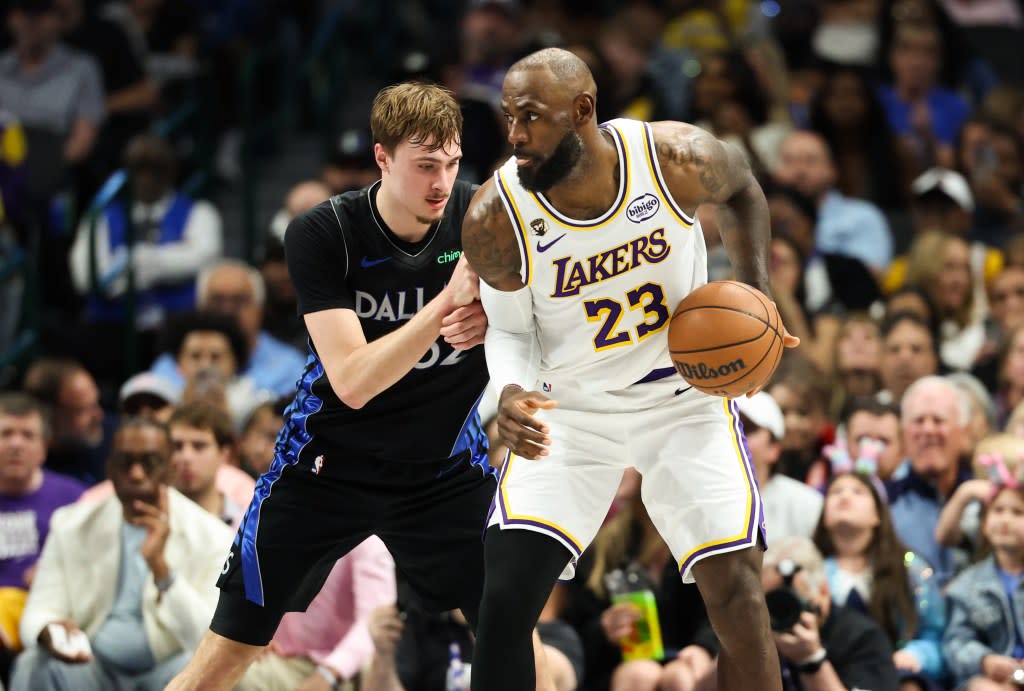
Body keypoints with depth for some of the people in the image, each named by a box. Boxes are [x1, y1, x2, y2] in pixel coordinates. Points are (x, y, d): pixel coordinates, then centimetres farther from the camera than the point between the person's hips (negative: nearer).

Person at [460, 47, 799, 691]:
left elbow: (741, 186, 3)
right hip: (570, 410, 0)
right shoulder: (495, 218, -22)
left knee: (738, 592, -8)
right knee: (505, 598, -13)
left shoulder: (678, 159, -22)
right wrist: (512, 393, -27)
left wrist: (757, 295, -7)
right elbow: (511, 328, -6)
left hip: (686, 397, 0)